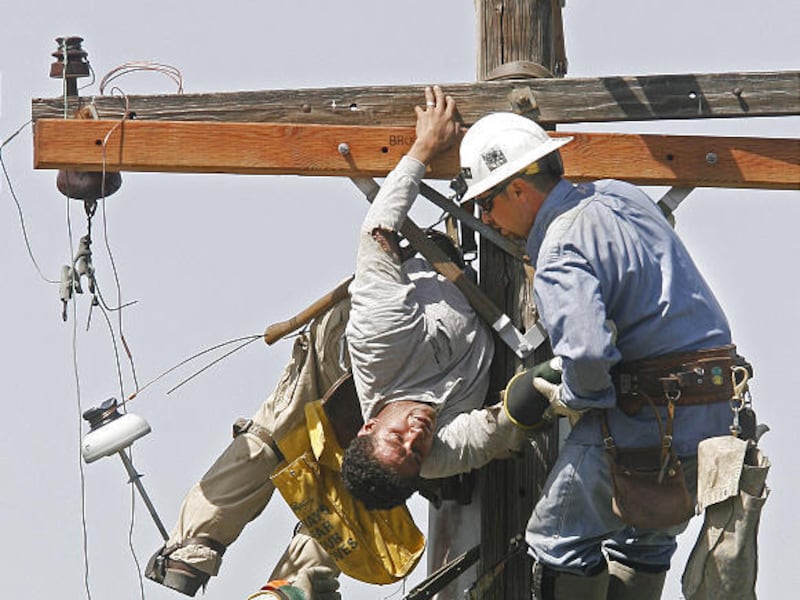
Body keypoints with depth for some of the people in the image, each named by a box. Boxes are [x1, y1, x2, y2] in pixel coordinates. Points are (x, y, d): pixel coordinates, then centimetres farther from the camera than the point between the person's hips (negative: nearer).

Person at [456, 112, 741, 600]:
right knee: (644, 541, 24)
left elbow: (587, 351, -32)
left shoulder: (560, 255, -16)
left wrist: (571, 399, -10)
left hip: (645, 414, -9)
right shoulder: (620, 195, 12)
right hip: (717, 415, 9)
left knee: (561, 539, 6)